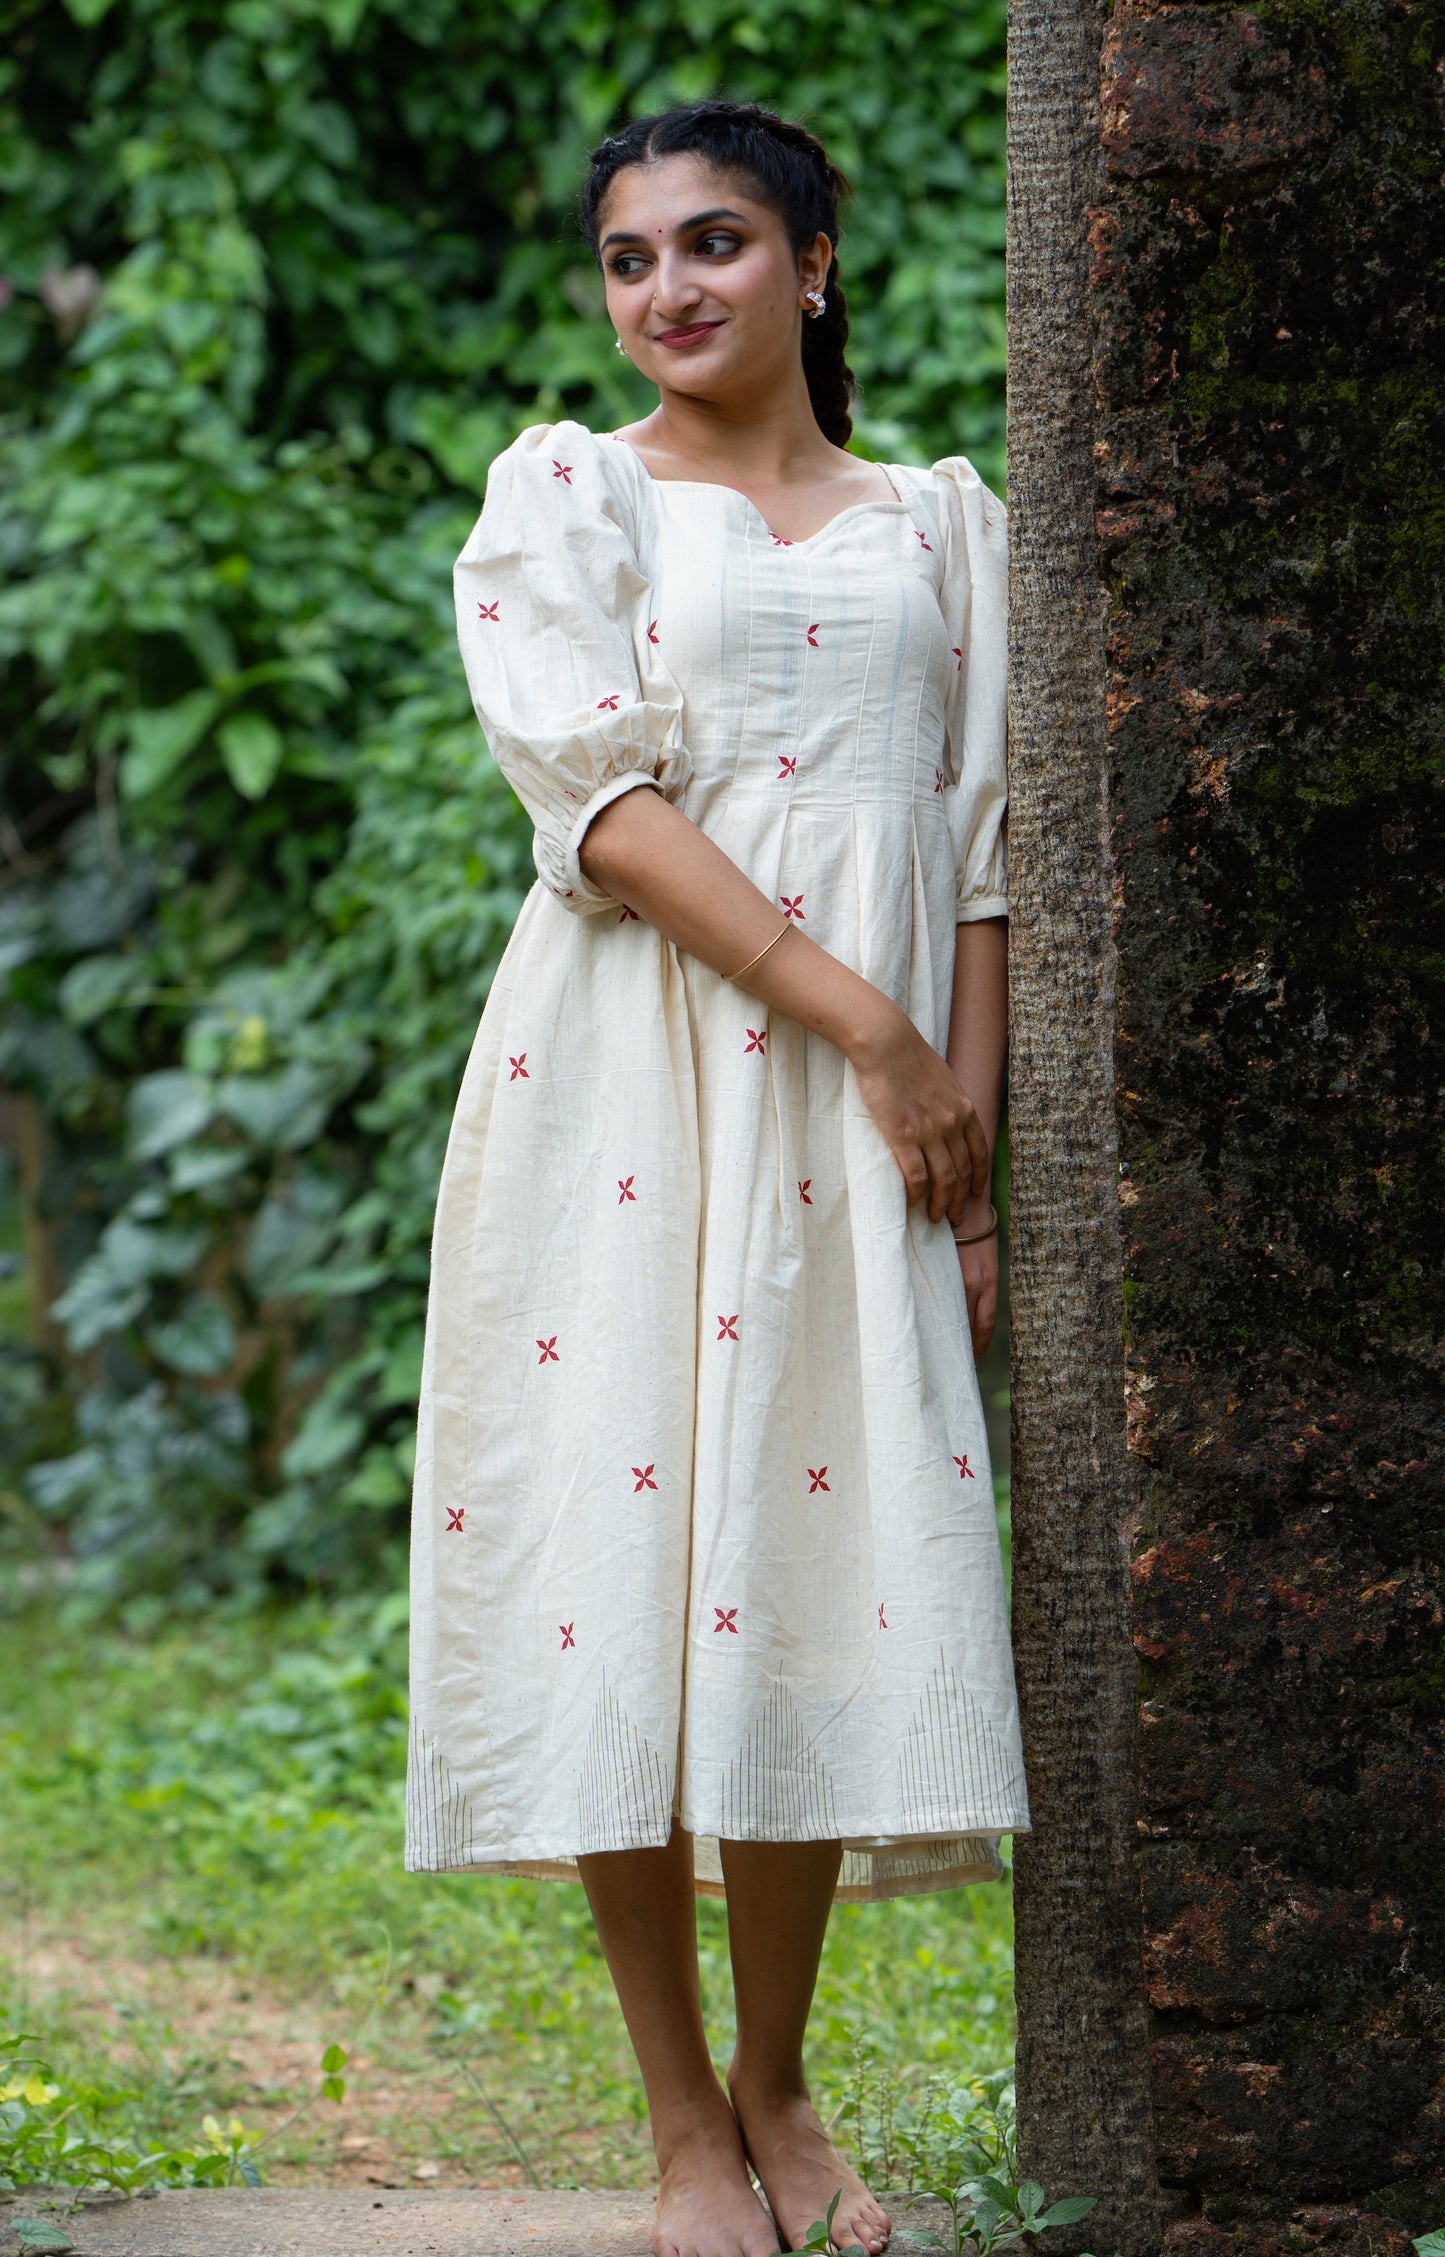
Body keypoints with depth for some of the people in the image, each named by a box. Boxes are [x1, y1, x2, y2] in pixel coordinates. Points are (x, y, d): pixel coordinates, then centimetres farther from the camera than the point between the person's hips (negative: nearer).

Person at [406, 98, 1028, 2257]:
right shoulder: (562, 496, 6)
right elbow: (599, 800, -7)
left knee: (833, 1560, -1)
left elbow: (977, 856, 11)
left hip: (863, 1114, 2)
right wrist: (863, 1022, -15)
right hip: (630, 1085, -2)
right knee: (625, 1566, -5)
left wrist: (972, 1142, 0)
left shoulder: (939, 523, 15)